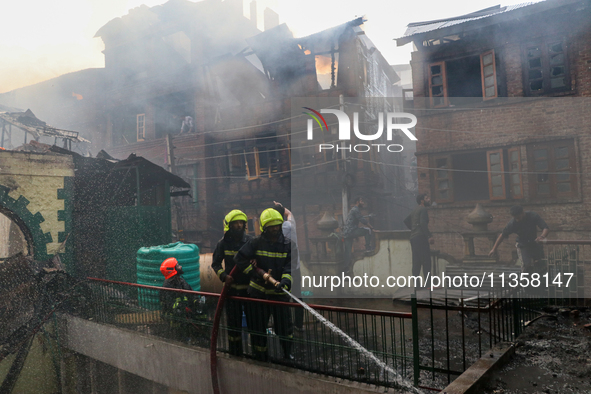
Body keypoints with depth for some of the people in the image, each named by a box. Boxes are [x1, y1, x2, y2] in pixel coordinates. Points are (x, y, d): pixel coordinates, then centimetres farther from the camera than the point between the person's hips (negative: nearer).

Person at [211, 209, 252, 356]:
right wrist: (223, 275, -8)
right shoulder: (224, 243, 0)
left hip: (249, 286, 0)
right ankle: (235, 353, 18)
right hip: (232, 286, 1)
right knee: (234, 321, 5)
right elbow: (215, 263, 8)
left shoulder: (250, 241, -2)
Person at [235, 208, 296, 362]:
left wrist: (284, 282, -28)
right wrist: (254, 273, -11)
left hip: (279, 292, 0)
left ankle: (288, 353, 27)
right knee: (258, 326, 9)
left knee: (284, 325, 4)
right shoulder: (256, 243, -4)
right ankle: (260, 356, 27)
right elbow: (240, 258, -4)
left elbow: (290, 267, -11)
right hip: (258, 291, 0)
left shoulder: (288, 245, -2)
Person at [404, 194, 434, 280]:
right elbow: (423, 223, -19)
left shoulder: (415, 210, 22)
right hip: (421, 237, -9)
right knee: (426, 261, -9)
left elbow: (406, 220, 24)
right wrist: (429, 236, -22)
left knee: (416, 263, 7)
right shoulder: (423, 209, -5)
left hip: (413, 238, 9)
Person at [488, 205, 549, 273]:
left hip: (535, 242, 3)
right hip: (523, 245, -3)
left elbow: (546, 228, -21)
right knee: (527, 264, -20)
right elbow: (503, 235, -11)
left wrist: (542, 236, -45)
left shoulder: (533, 216, -20)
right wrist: (494, 248, -7)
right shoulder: (512, 223, -21)